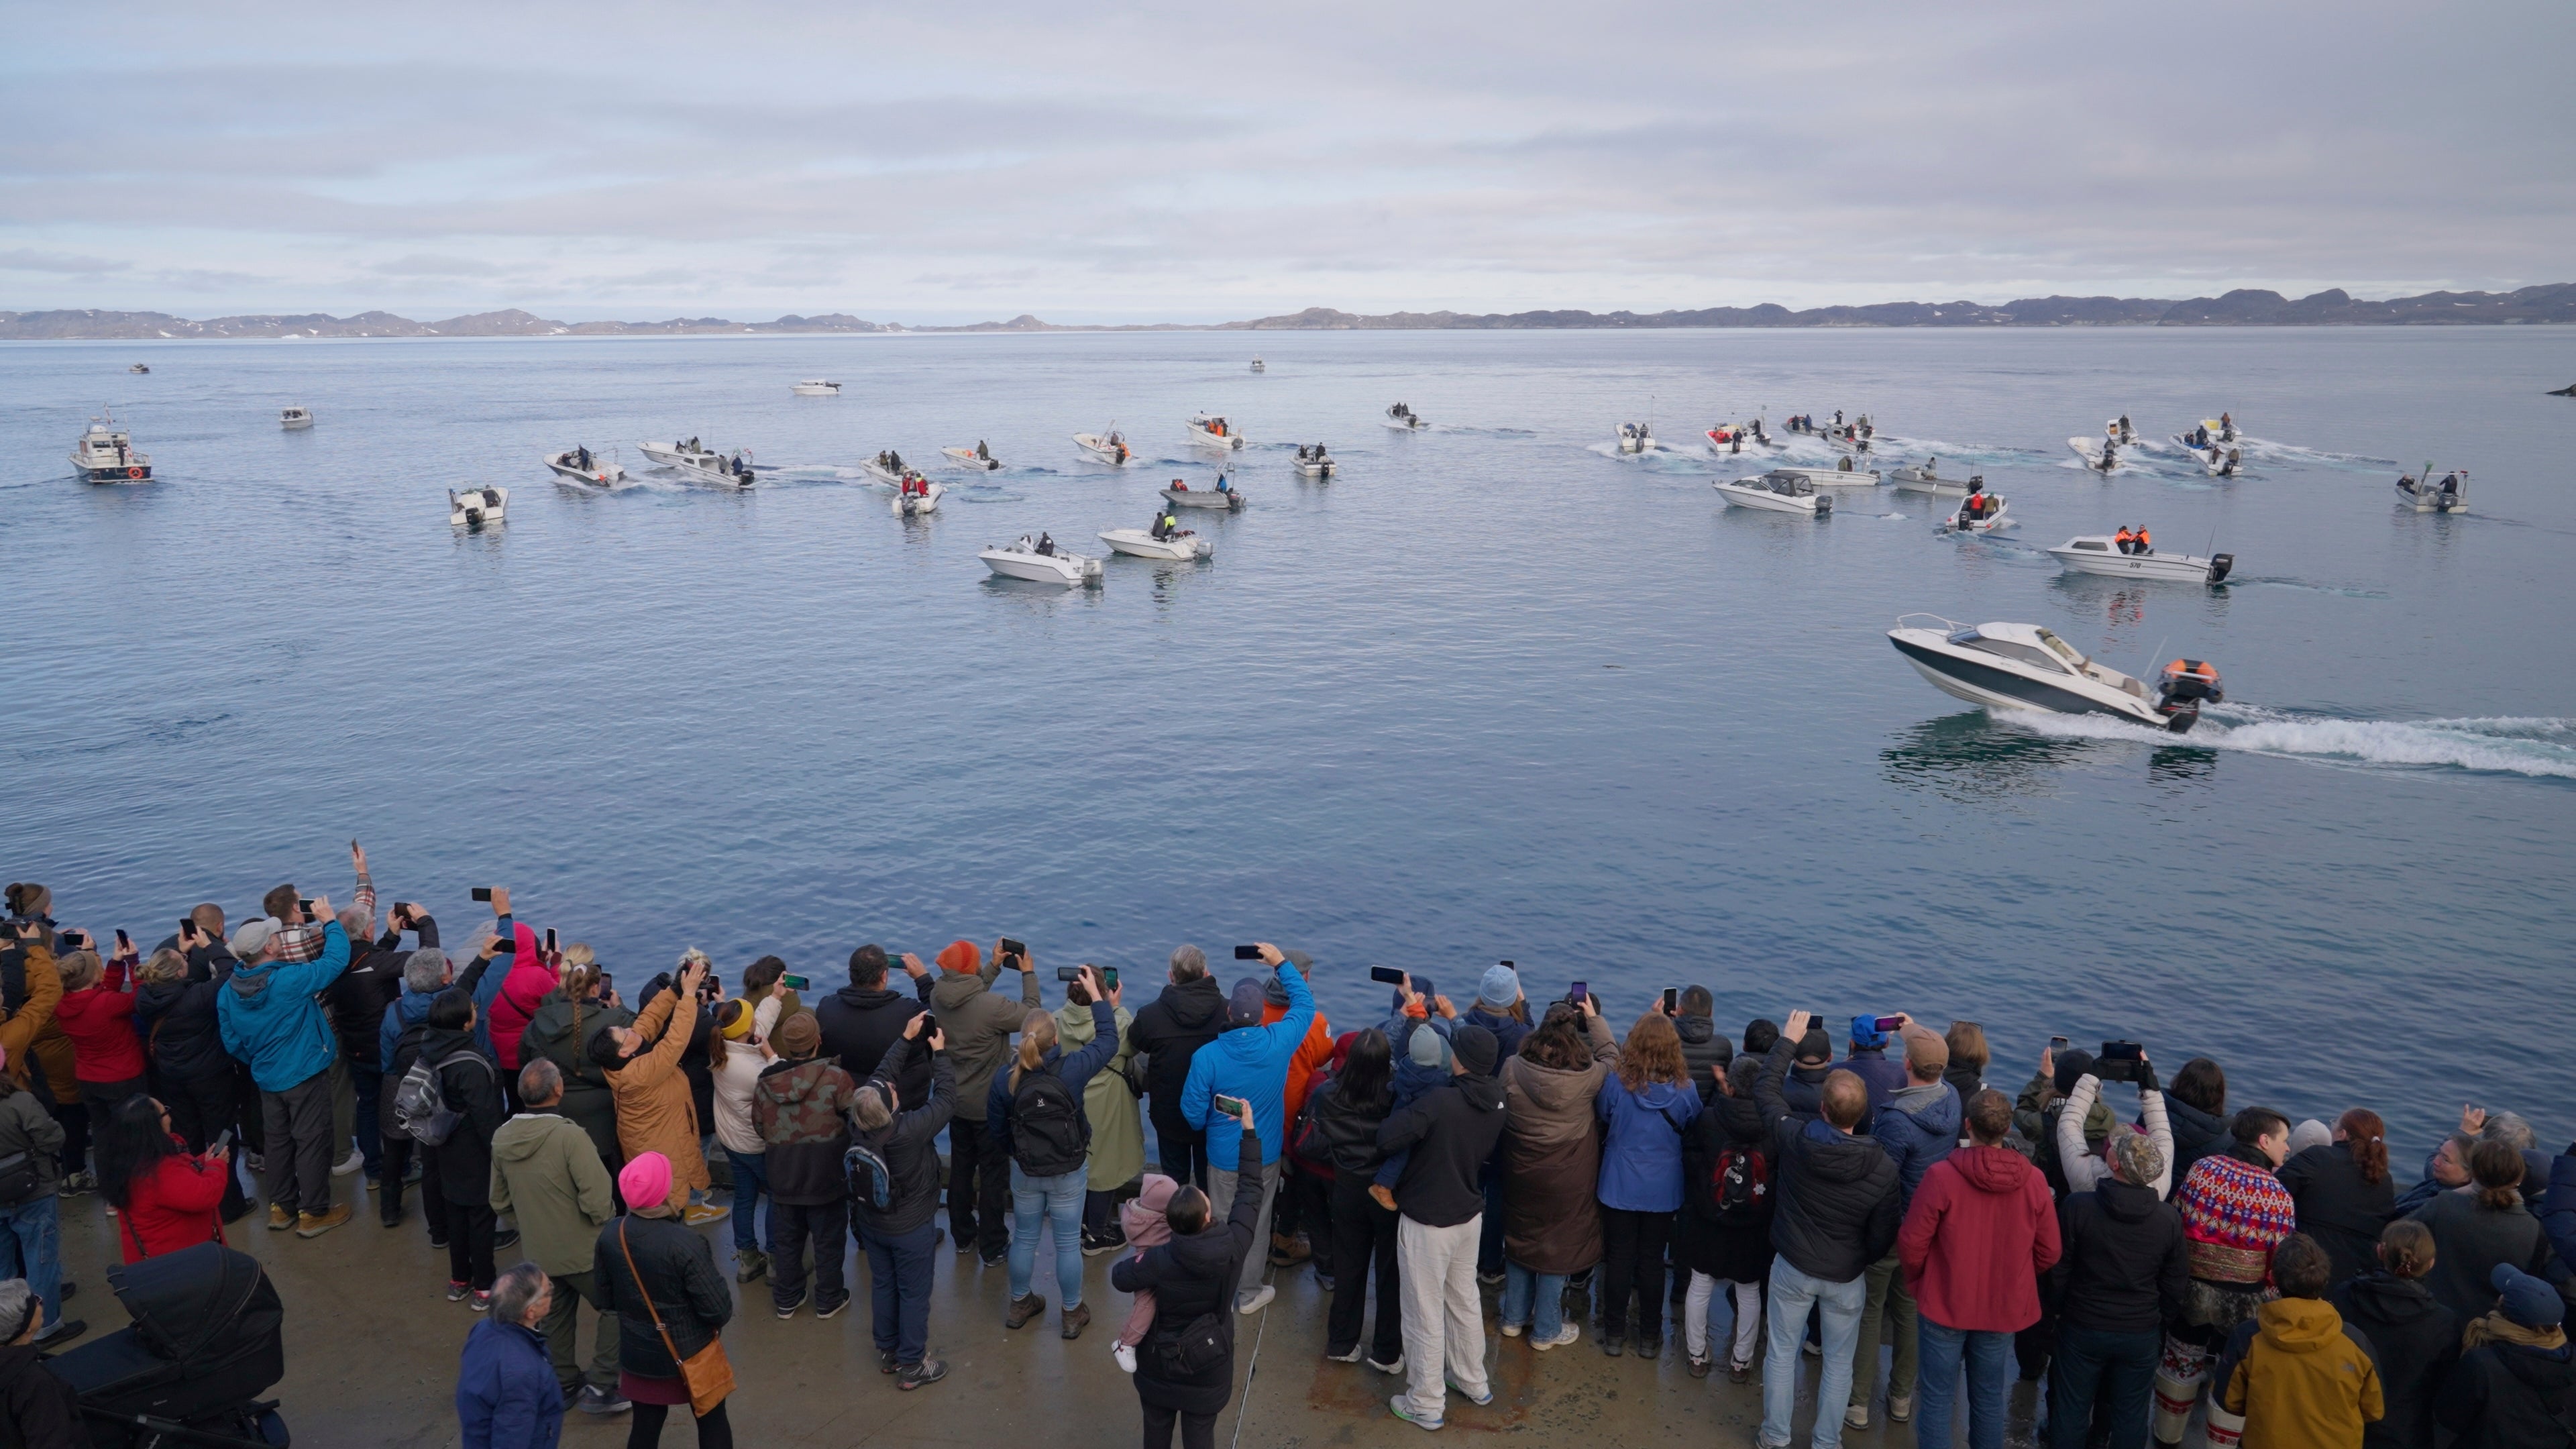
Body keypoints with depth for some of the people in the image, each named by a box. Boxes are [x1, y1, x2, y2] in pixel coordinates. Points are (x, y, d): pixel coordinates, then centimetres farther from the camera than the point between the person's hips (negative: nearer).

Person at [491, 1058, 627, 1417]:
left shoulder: (502, 1139, -7)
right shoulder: (570, 1136, -29)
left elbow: (500, 1202, 7)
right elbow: (598, 1201, -30)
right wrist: (606, 1223, -8)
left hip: (536, 1252, 6)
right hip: (582, 1251, -6)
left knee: (554, 1319, 24)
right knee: (615, 1310, 13)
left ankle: (564, 1385, 38)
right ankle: (599, 1388, 12)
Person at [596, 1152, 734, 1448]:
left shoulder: (610, 1237, -13)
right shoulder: (687, 1244, -30)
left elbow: (606, 1299, 2)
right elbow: (719, 1310, -24)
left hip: (638, 1354, 5)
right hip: (691, 1354, -4)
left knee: (645, 1425, 19)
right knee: (712, 1422, 15)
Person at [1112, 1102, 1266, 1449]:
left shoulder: (1159, 1261, -29)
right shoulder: (1234, 1248, -26)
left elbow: (1119, 1277, -9)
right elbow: (1251, 1191, -14)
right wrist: (1250, 1131, -7)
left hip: (1161, 1362, -1)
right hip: (1210, 1363, 1)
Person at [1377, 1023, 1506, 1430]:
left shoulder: (1440, 1102, -29)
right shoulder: (1496, 1103, -5)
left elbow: (1387, 1137, -30)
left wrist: (1409, 1116, -11)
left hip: (1428, 1221, -7)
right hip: (1469, 1214, 7)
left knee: (1426, 1313, 7)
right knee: (1465, 1300, 24)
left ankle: (1426, 1405, 20)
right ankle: (1472, 1382, 40)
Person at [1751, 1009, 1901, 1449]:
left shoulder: (1794, 1139, -23)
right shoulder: (1883, 1169, -22)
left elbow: (1765, 1088, -4)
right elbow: (1882, 1238, -11)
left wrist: (1788, 1040, 6)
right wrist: (1861, 1261, 10)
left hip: (1792, 1267, 0)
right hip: (1847, 1278, 0)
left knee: (1782, 1353, 17)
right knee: (1839, 1362, 19)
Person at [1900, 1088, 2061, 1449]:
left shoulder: (1941, 1175, -21)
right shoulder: (2034, 1180, -11)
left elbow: (1912, 1243, -14)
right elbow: (2049, 1252, -1)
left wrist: (1916, 1282, 7)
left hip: (1945, 1304, -3)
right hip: (2005, 1308, 3)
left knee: (1938, 1399, 10)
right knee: (1989, 1400, 18)